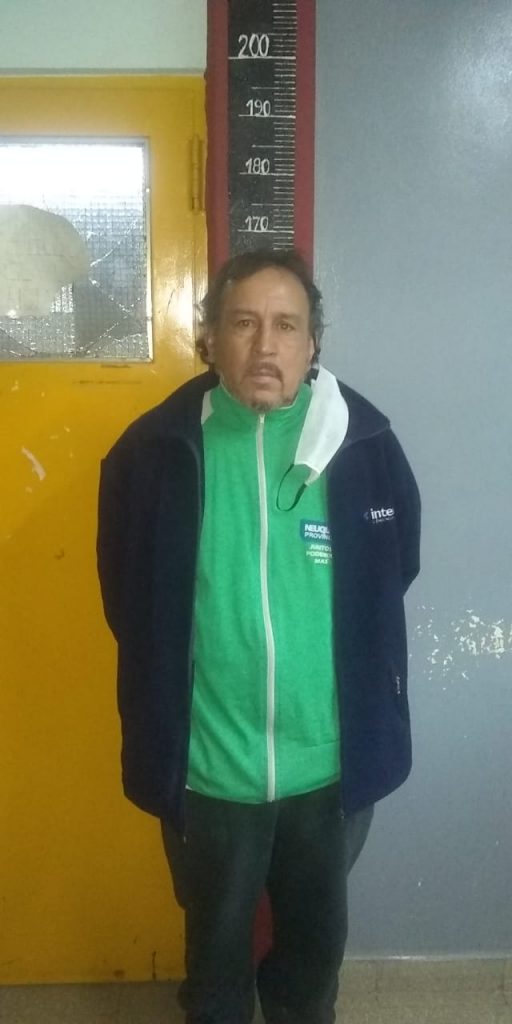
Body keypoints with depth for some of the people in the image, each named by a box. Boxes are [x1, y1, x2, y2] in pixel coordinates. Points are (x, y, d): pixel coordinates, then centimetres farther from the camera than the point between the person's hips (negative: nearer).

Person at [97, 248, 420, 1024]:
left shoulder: (366, 445, -9)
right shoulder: (154, 451, -11)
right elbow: (130, 608, 2)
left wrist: (358, 713, 10)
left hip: (330, 762, 1)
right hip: (206, 765, -1)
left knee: (317, 936, 25)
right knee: (216, 941, 23)